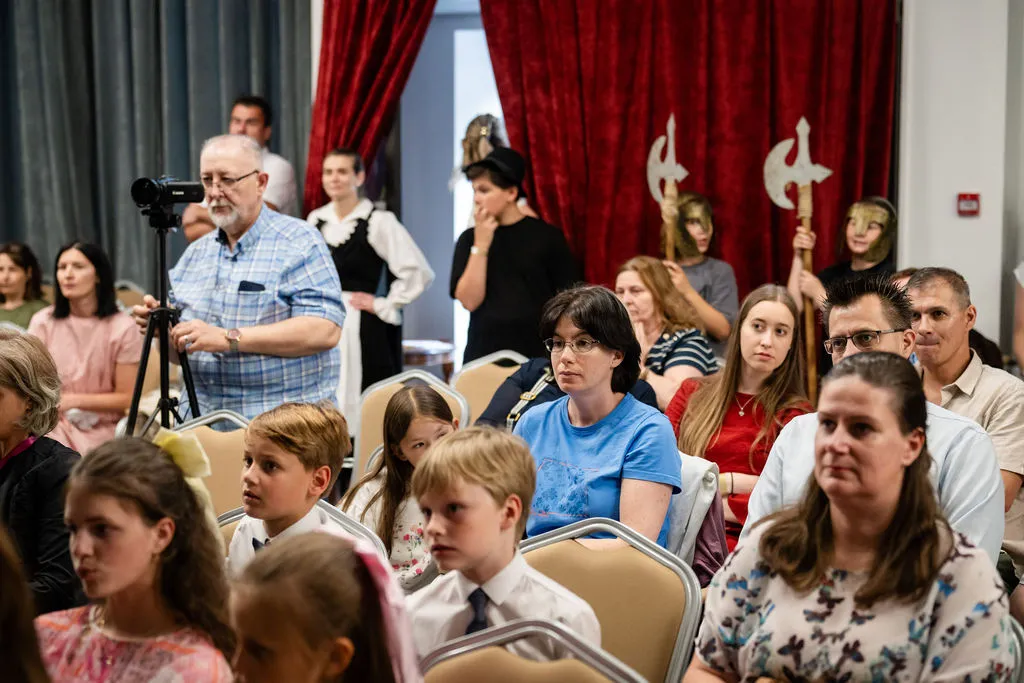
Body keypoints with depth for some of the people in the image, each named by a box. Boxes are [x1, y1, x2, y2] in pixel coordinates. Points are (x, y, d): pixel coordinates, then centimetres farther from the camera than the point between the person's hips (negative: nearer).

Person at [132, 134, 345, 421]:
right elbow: (178, 353, 23)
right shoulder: (195, 253, 18)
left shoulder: (299, 242, -1)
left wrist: (229, 339, -17)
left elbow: (325, 331, -15)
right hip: (201, 419, 5)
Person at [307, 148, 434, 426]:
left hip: (363, 329, -5)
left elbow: (418, 272, -11)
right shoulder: (316, 220, 10)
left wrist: (382, 305, -8)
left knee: (360, 407, -6)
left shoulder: (378, 222, -7)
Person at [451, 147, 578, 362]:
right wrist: (481, 245, -9)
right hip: (483, 355, 2)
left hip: (537, 355, -2)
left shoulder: (546, 237, -1)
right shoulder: (469, 240, 6)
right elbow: (469, 301, -4)